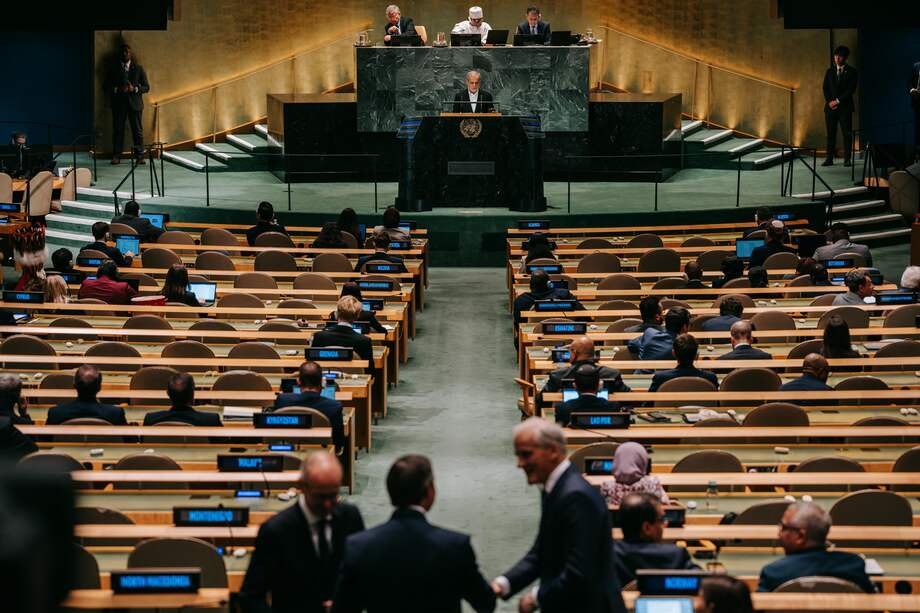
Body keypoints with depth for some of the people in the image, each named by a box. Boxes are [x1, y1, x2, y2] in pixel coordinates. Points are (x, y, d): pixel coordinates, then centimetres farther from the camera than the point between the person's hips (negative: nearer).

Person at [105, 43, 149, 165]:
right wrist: (118, 89, -12)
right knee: (117, 130, -1)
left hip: (135, 103, 0)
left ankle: (139, 156, 1)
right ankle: (116, 156, 1)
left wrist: (134, 89, -12)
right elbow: (107, 87, 6)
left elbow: (146, 87, 7)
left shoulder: (138, 68, 8)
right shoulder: (113, 68, 9)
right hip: (118, 104, 0)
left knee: (138, 131, -2)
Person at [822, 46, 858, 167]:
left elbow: (851, 89, -6)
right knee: (830, 133, 1)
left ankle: (847, 159, -1)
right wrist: (830, 102, -5)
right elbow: (825, 88, 10)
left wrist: (838, 101, -11)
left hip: (845, 107, -3)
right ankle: (829, 159, 0)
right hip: (830, 107, 3)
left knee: (847, 133, -3)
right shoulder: (830, 71, 14)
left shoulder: (851, 72, 2)